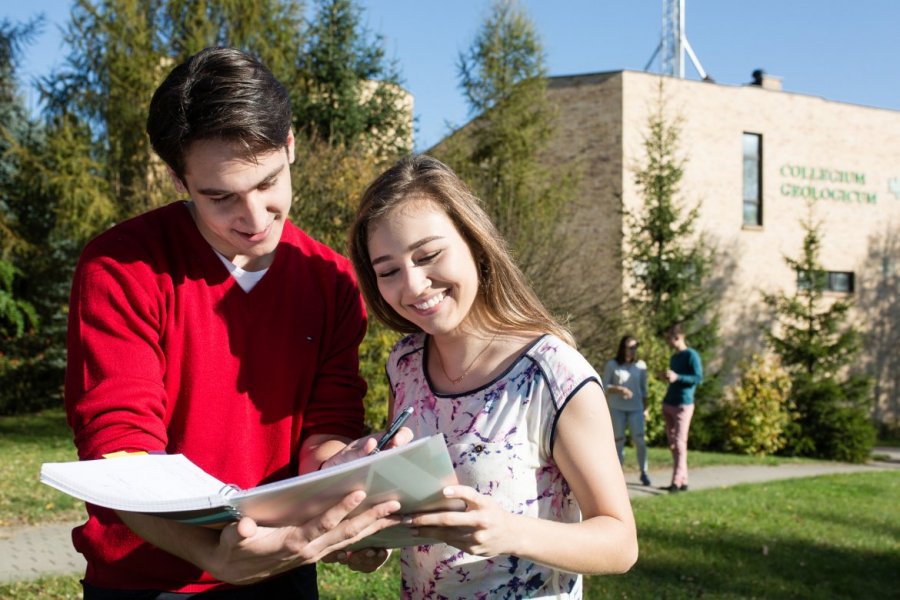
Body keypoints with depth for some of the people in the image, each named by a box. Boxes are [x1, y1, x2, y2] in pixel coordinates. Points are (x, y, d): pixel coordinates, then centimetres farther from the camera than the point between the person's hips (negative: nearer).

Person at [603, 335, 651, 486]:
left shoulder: (640, 366, 6)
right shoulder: (612, 365, 0)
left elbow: (644, 389, 13)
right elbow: (604, 387, -1)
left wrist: (645, 406, 11)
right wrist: (619, 389, -17)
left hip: (635, 408, 1)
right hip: (617, 408, -1)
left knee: (639, 440, -11)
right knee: (619, 440, -1)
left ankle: (643, 472, 2)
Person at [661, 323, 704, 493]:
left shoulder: (691, 355, -7)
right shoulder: (673, 357, 17)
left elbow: (699, 378, -15)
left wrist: (677, 377, -23)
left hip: (683, 405, -8)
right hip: (668, 405, 8)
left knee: (679, 444, -12)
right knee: (672, 445, 6)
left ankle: (677, 482, -16)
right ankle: (683, 480, 9)